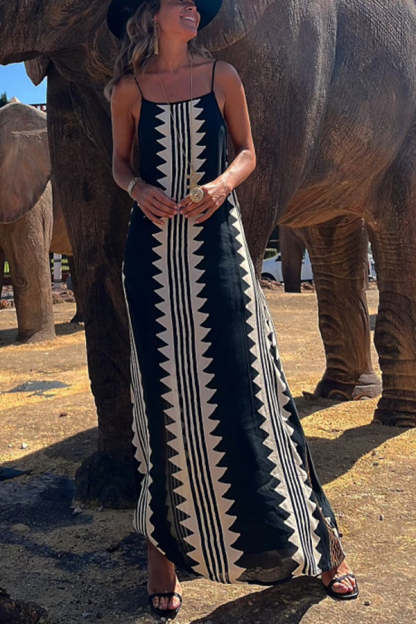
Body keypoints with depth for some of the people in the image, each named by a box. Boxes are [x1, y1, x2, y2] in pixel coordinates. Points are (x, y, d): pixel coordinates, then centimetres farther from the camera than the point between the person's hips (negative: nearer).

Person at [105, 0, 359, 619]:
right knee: (166, 392, 2)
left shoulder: (222, 75, 8)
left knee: (245, 384, -3)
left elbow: (246, 152, 12)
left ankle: (318, 543, 11)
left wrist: (221, 184, -9)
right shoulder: (129, 89, 8)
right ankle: (166, 549, 17)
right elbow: (120, 163, 16)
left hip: (215, 242, 0)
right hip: (154, 248, 1)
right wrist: (138, 188, -7)